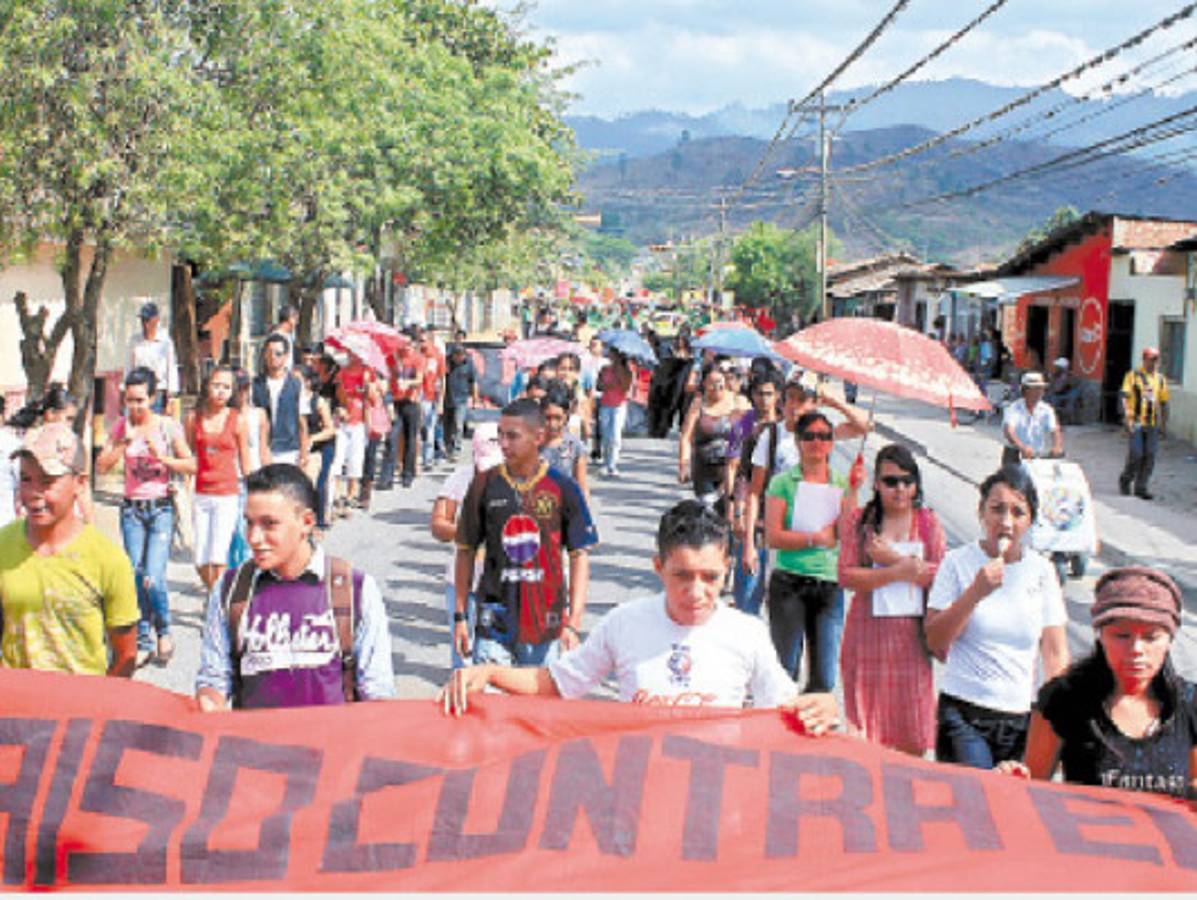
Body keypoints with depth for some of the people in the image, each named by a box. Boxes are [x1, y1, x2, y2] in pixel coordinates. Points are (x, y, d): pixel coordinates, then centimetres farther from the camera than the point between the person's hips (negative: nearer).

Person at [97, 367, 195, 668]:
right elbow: (102, 466, -1)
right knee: (136, 578, 2)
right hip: (132, 509, 3)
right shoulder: (121, 427, 5)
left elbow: (191, 465, -1)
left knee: (153, 578, -14)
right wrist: (124, 443, -14)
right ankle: (143, 642, 13)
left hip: (161, 507, -3)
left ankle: (163, 631, 10)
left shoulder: (168, 426, -1)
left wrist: (162, 457, -15)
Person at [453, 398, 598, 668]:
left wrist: (573, 623, -9)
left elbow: (579, 555, -2)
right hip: (493, 623, 0)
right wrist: (460, 616, 4)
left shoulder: (563, 488, -3)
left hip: (545, 623, 0)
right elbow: (466, 551, 7)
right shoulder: (484, 485, 0)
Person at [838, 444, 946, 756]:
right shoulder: (858, 521, 4)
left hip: (914, 633, 1)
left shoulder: (928, 522, 8)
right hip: (868, 632, -1)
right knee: (865, 731, -1)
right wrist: (899, 571, -14)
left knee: (913, 741, 2)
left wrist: (893, 558, -11)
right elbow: (847, 576, -7)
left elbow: (942, 575, -5)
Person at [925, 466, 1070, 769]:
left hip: (1022, 719, 3)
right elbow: (934, 642, -5)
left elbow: (1055, 655, 10)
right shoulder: (958, 563, -1)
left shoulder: (1041, 571, 7)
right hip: (963, 714, -3)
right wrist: (975, 593, -14)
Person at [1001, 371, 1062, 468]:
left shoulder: (1046, 410, 6)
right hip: (1015, 456, -3)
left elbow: (1055, 430, -8)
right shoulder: (1014, 408, -4)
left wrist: (1057, 446, -31)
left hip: (1038, 458, 3)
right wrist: (1022, 447, -38)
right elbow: (1008, 431, -20)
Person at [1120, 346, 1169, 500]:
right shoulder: (1133, 375, 0)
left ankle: (1141, 488, 7)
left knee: (1150, 456, -1)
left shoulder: (1161, 379, 12)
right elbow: (1125, 398, -7)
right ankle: (1125, 479, 18)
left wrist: (1164, 426, 13)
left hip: (1152, 424, 4)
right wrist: (1127, 419, -18)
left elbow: (1164, 404, 17)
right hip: (1136, 422, -4)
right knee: (1135, 454, -7)